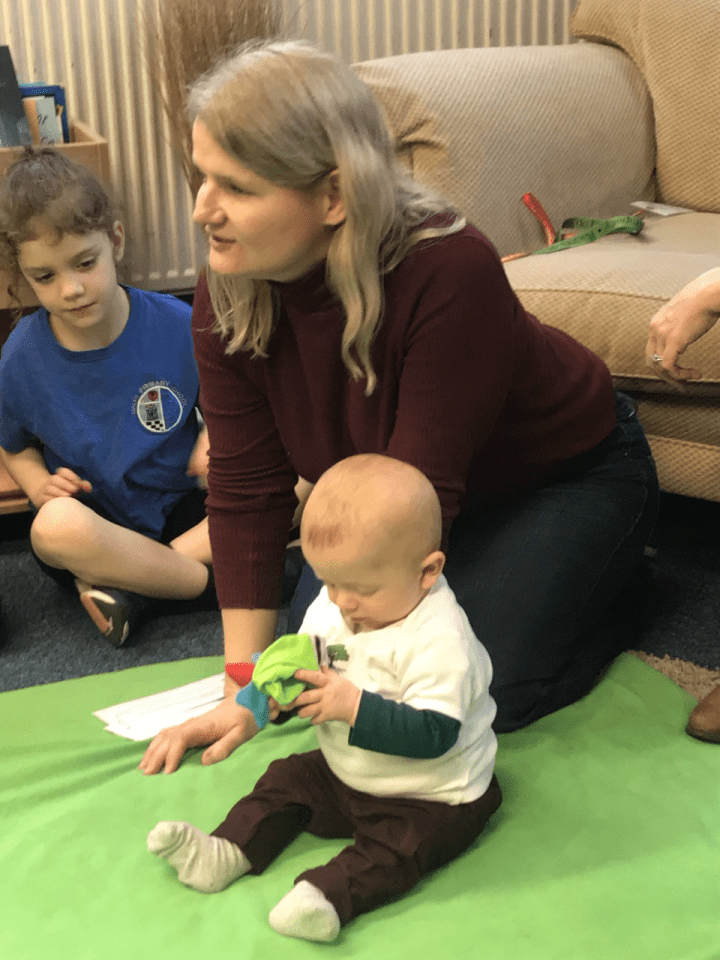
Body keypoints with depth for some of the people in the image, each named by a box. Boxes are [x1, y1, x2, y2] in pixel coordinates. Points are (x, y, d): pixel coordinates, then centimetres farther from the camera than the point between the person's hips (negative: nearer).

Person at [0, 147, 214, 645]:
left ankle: (124, 580, -22)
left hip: (183, 509, 2)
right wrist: (41, 484, -12)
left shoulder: (178, 326, -9)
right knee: (56, 526, -38)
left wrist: (209, 447, -16)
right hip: (93, 522, -2)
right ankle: (206, 574, -18)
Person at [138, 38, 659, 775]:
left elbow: (418, 496, -34)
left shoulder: (449, 272, -37)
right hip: (398, 487, 6)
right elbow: (246, 489, -16)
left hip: (569, 472, -5)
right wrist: (242, 691, -17)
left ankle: (598, 577, 13)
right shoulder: (226, 296, -19)